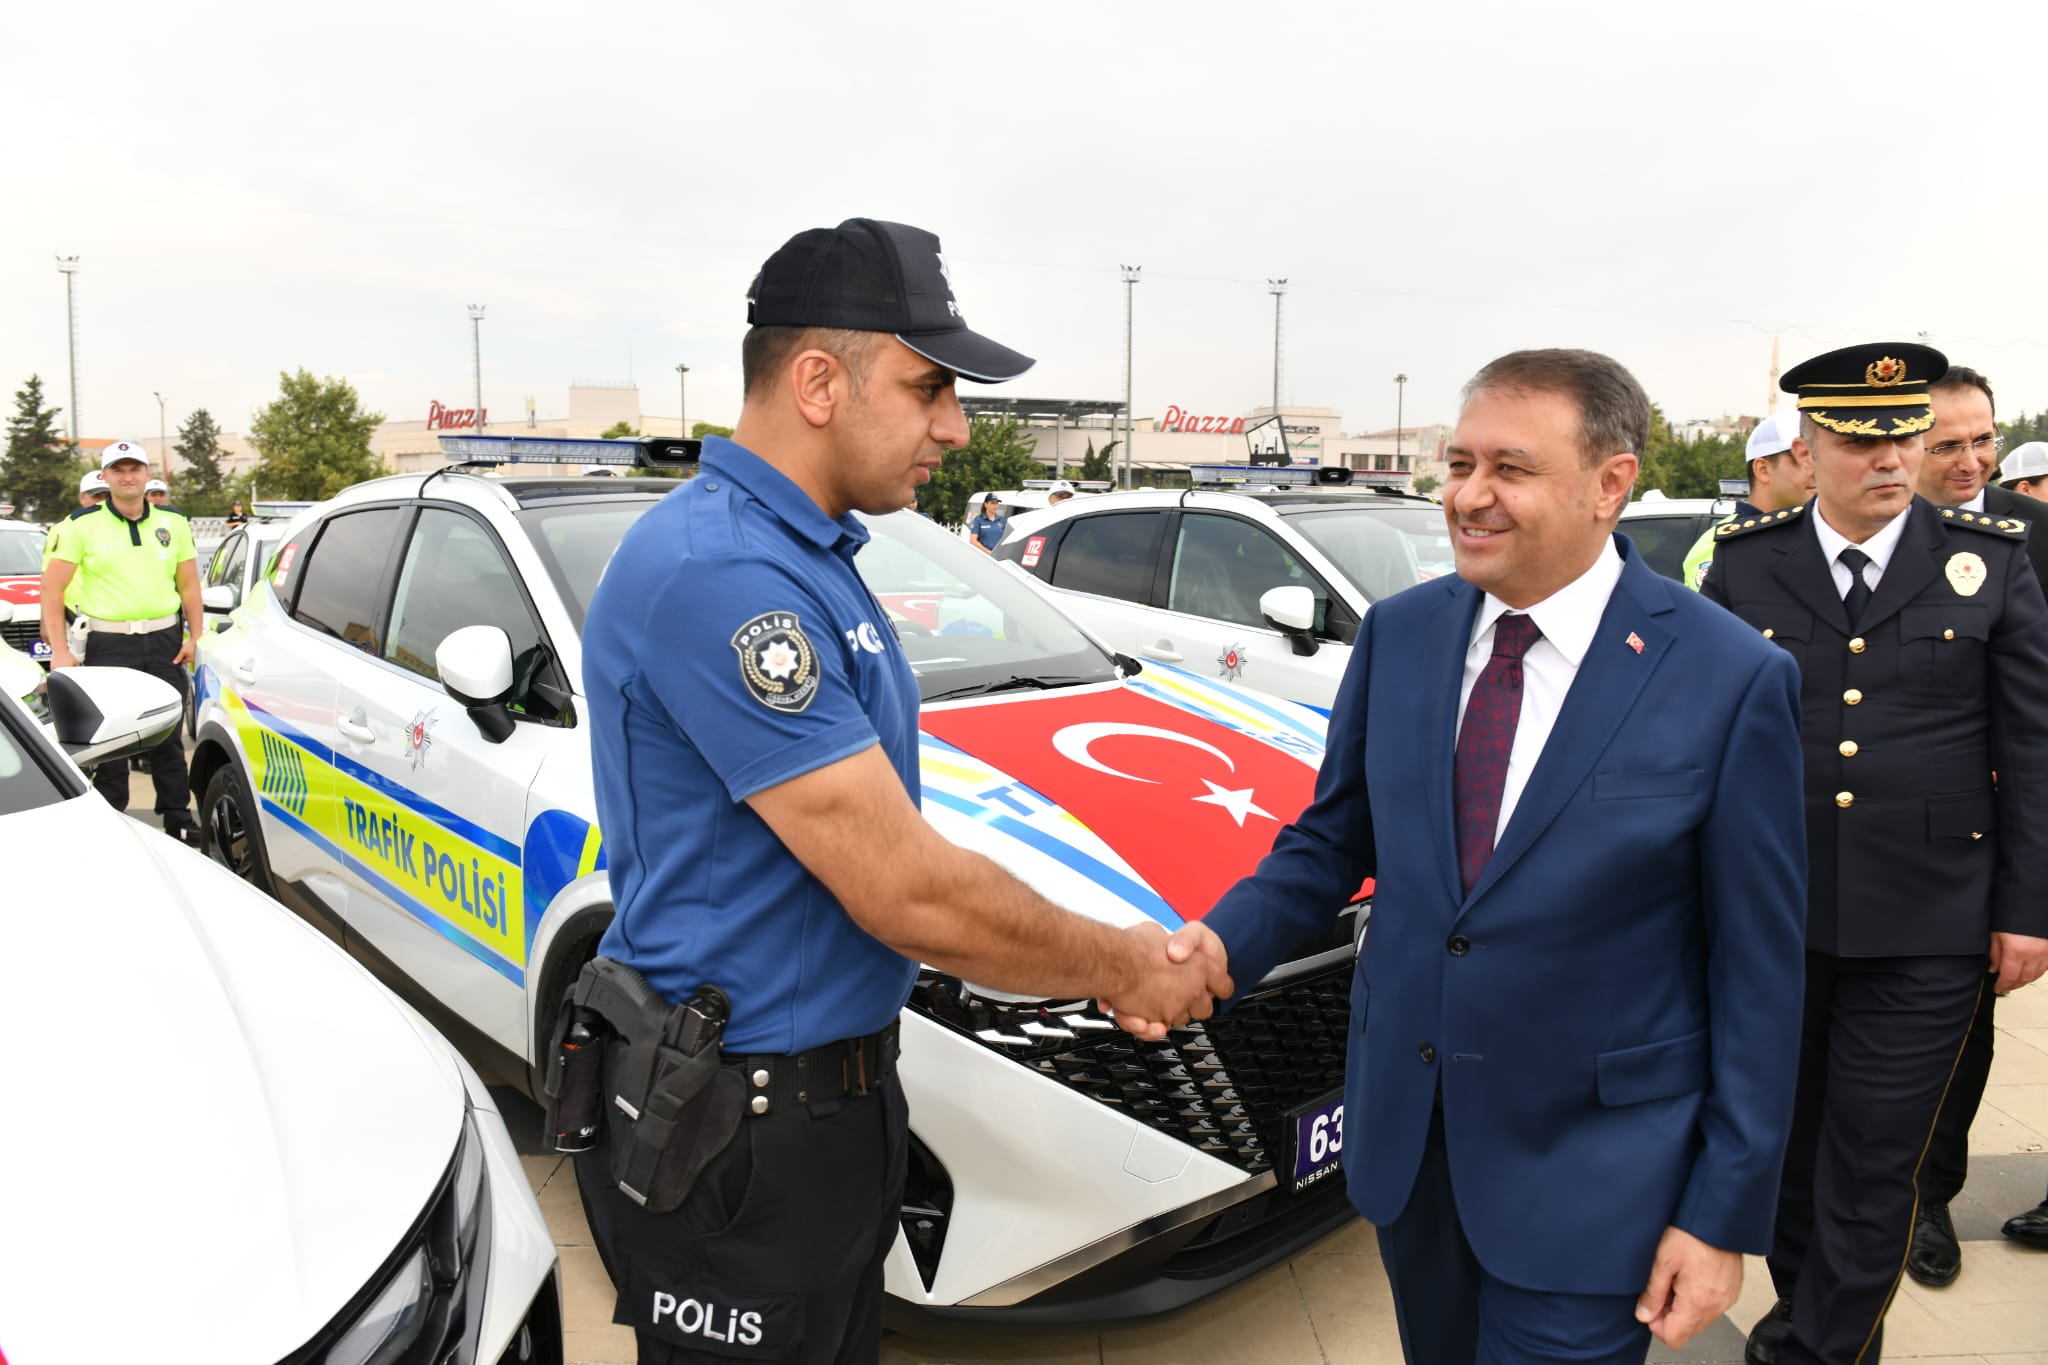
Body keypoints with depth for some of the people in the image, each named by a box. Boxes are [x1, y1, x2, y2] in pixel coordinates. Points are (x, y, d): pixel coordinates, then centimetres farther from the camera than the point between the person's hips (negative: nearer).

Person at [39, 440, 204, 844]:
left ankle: (178, 820, 17)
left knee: (169, 735, 9)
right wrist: (59, 650, -9)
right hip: (109, 643, -2)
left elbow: (189, 585, 12)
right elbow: (52, 590, -3)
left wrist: (196, 636, 2)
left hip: (164, 640, 2)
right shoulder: (81, 525, -2)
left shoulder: (173, 523, 8)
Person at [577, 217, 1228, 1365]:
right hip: (732, 1138, -9)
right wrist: (1123, 968, -10)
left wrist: (1113, 959, 6)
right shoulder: (717, 572, -25)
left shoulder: (813, 555, 7)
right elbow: (907, 893, -26)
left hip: (842, 1089, 9)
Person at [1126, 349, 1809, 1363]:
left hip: (1586, 1171, -4)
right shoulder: (1398, 633, -2)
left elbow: (1757, 969, -10)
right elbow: (1330, 840, 5)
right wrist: (1223, 941, -14)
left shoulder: (1732, 679, -14)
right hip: (1404, 1130, 5)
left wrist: (1727, 1213, -7)